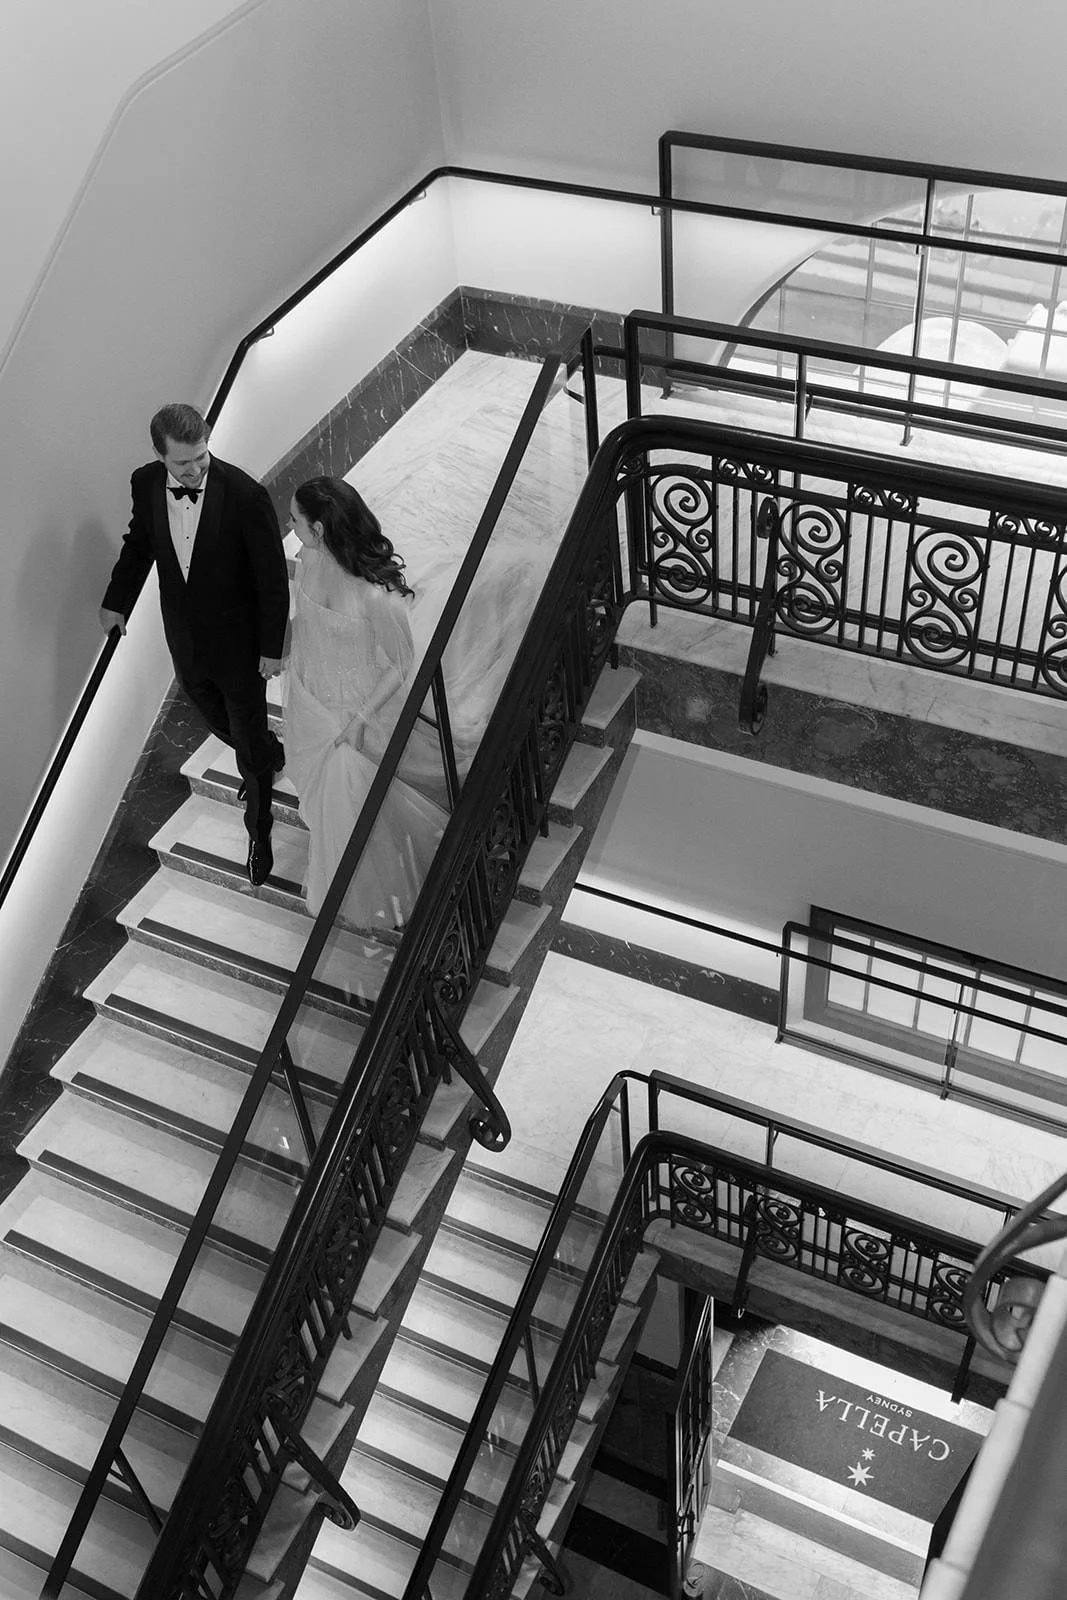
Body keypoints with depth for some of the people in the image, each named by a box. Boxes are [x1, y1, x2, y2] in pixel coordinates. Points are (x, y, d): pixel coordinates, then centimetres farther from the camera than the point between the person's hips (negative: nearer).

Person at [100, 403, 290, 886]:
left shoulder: (246, 495, -26)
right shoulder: (146, 484, -12)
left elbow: (273, 578, -17)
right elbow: (139, 542, 9)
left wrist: (272, 648, -14)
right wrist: (117, 600, 13)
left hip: (238, 642, -5)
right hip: (185, 638, 5)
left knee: (250, 738, 10)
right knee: (220, 725, 25)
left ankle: (259, 832, 32)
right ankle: (269, 758, 57)